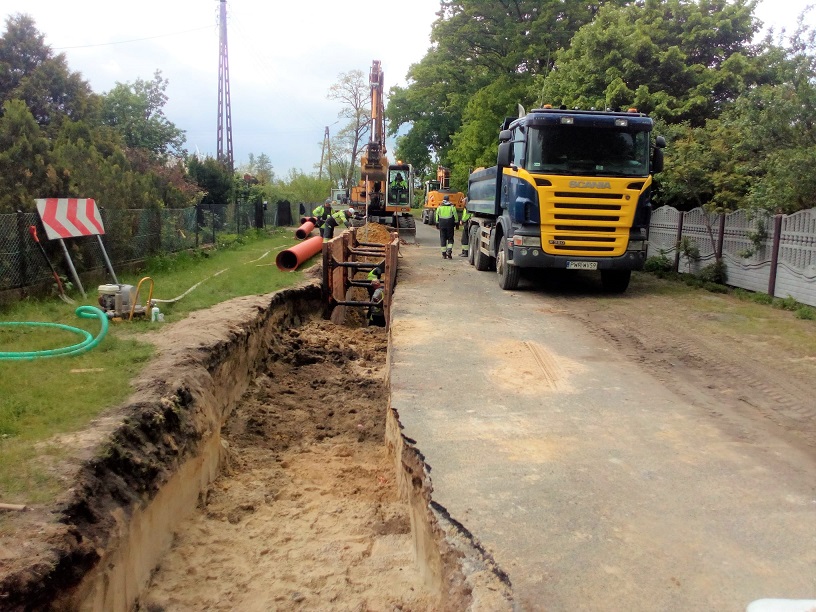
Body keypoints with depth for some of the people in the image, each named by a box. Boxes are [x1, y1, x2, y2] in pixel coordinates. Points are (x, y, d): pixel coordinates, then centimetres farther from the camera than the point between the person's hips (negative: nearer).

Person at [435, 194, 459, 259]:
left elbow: (437, 216, 10)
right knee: (450, 239, 7)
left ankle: (444, 254, 6)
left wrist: (437, 224, 18)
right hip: (450, 225, -2)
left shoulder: (439, 207, 5)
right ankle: (449, 251, -12)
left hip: (442, 224, 2)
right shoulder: (452, 207, -2)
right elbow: (455, 216, -2)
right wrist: (457, 224, 5)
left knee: (443, 239, 7)